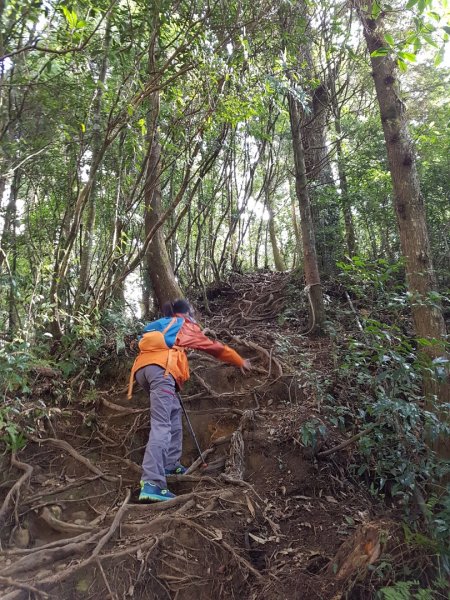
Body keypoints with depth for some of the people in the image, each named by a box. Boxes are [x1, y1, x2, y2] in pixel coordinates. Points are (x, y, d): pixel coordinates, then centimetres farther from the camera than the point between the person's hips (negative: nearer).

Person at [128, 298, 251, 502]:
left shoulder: (157, 326, 37)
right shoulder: (186, 326, 23)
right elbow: (214, 347, 31)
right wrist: (240, 361, 42)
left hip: (141, 368, 7)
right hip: (161, 368, -7)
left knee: (174, 412, 21)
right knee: (161, 425, -16)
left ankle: (169, 465, 20)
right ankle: (152, 483, -29)